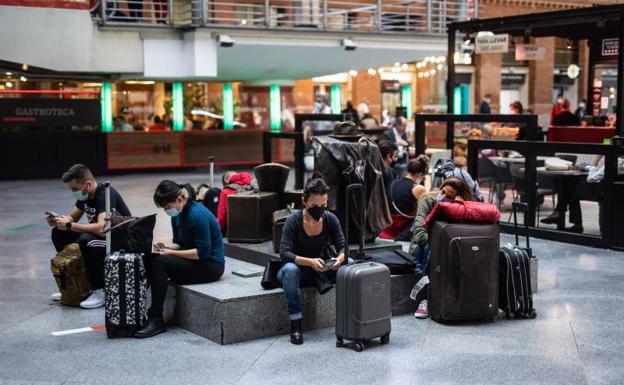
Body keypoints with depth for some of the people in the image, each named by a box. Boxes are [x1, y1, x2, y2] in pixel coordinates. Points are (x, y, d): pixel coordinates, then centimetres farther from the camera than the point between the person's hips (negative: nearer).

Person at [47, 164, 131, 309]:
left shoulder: (106, 194, -26)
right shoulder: (84, 194, 1)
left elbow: (101, 228, -39)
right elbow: (72, 217, 15)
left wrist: (69, 225, -31)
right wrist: (57, 220, -8)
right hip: (100, 235, 9)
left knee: (86, 240, -35)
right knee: (59, 233, 4)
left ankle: (100, 292, -22)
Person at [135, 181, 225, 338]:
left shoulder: (197, 214, -21)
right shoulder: (177, 215, 4)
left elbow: (203, 252, -22)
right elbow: (179, 243, 15)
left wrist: (172, 252, -21)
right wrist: (166, 247, -7)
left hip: (211, 265, -9)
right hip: (193, 260, 9)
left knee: (159, 264, -25)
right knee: (148, 260, -8)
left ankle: (157, 320, -20)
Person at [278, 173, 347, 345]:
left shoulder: (330, 219, -10)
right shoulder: (294, 220, -20)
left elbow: (342, 246, -10)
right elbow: (284, 253, -27)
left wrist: (340, 259, -35)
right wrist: (310, 262, -43)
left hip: (318, 269, 3)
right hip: (297, 269, -3)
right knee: (290, 269, -40)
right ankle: (295, 324, -33)